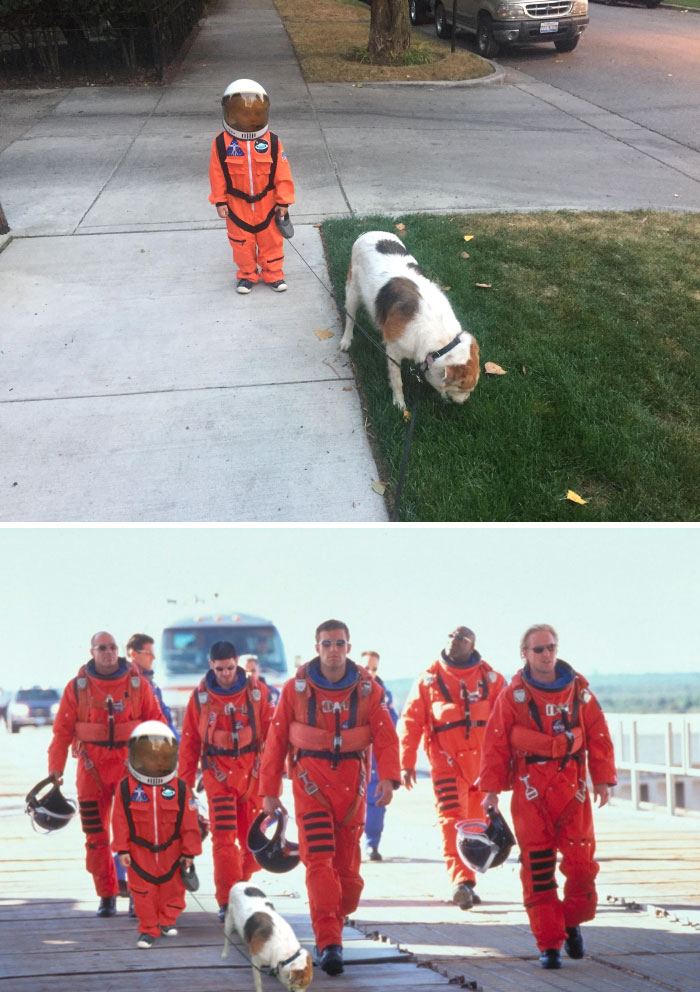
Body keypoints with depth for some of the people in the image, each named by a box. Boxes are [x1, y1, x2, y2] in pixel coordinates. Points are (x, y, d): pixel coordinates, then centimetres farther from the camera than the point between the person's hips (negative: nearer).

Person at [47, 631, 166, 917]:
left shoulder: (138, 684, 3)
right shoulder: (77, 687, 3)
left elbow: (156, 722, 6)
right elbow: (62, 730, 4)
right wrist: (55, 769, -3)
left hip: (130, 764, -1)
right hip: (92, 767, 1)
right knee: (96, 835, 5)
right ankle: (106, 896, 15)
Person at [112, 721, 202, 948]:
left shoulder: (180, 789, -8)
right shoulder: (126, 788, -9)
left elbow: (189, 823, -3)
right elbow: (120, 821, -5)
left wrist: (189, 851, -1)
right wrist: (122, 849, -6)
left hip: (171, 850, 1)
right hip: (140, 851, -1)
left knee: (172, 887, 12)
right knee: (143, 891, 3)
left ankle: (167, 921, 34)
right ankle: (148, 929, 16)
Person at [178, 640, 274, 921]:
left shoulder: (256, 692, 2)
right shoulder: (200, 696, 3)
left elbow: (271, 734, 3)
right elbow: (189, 740, 7)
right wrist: (185, 781, 6)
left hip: (252, 771, 1)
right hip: (218, 773, -1)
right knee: (224, 837, -10)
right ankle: (227, 902, -7)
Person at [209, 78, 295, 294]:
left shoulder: (272, 142, -11)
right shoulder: (222, 143, -12)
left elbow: (282, 174, -6)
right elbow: (217, 174, -5)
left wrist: (283, 201, -4)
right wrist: (220, 201, -4)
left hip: (267, 203, 0)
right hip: (237, 205, 0)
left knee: (271, 240, 12)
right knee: (242, 242, 13)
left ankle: (273, 274, 28)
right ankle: (247, 275, 30)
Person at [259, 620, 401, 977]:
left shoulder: (367, 689, 3)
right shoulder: (296, 688, 1)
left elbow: (385, 735, -3)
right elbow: (276, 740, 3)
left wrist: (388, 776, -19)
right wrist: (269, 791, 2)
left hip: (351, 782, 2)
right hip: (310, 780, -2)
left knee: (348, 863, 6)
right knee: (319, 857, -13)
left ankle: (334, 927, 24)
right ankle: (328, 943, -15)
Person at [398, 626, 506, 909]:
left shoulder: (491, 679, 7)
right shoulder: (429, 680, 6)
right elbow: (410, 722, 4)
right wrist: (406, 763, -2)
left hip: (483, 763, 2)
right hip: (447, 763, -2)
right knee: (452, 820, -15)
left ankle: (467, 885, 19)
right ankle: (461, 881, -26)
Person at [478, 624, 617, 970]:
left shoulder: (579, 690, 6)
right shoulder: (513, 695, 0)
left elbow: (598, 736, 8)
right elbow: (495, 744, -1)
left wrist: (603, 779, 3)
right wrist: (491, 789, -6)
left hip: (572, 787, 2)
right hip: (530, 791, -2)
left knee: (581, 862, -1)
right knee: (537, 868, -2)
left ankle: (572, 922, 26)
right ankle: (549, 944, 6)